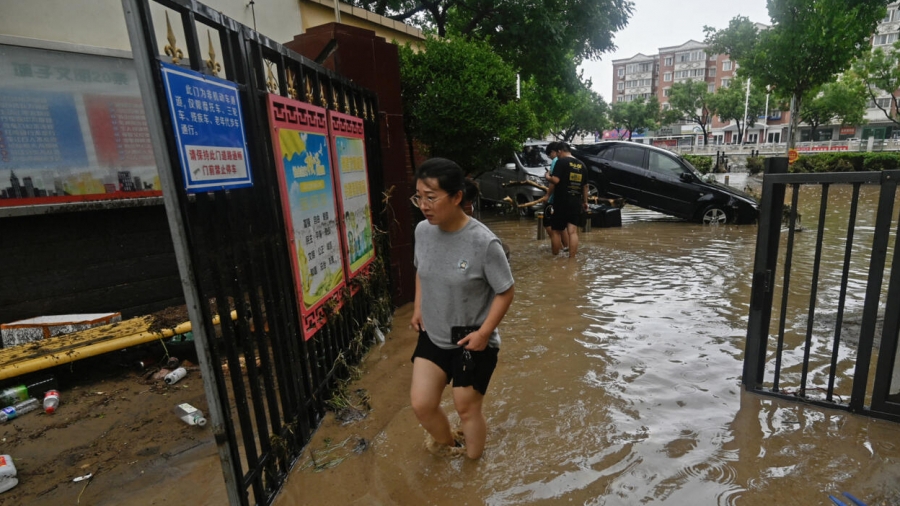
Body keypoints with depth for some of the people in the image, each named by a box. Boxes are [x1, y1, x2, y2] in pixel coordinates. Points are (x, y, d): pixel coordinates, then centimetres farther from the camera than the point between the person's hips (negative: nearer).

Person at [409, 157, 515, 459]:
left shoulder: (483, 242, -26)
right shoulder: (423, 231, -8)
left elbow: (505, 292, -15)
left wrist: (484, 332, -19)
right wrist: (418, 308, 3)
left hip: (472, 342, -5)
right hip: (432, 336, 5)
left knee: (467, 409, 13)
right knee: (421, 404, 8)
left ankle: (472, 463, 45)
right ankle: (447, 443, 41)